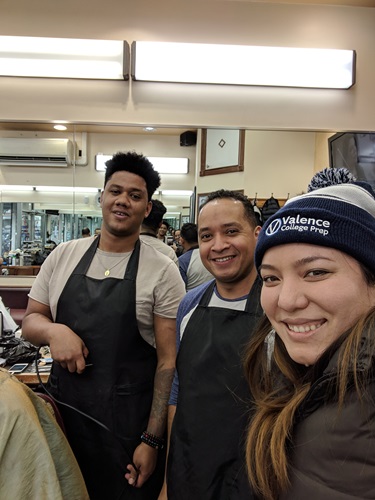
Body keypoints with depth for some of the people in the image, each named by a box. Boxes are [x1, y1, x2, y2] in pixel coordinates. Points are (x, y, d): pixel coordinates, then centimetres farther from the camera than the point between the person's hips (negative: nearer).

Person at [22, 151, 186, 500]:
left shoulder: (163, 272, -10)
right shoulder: (63, 255, 1)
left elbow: (168, 361, -9)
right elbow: (30, 320, 10)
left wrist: (151, 440, -10)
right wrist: (52, 330, -13)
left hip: (128, 422, -3)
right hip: (62, 410, 4)